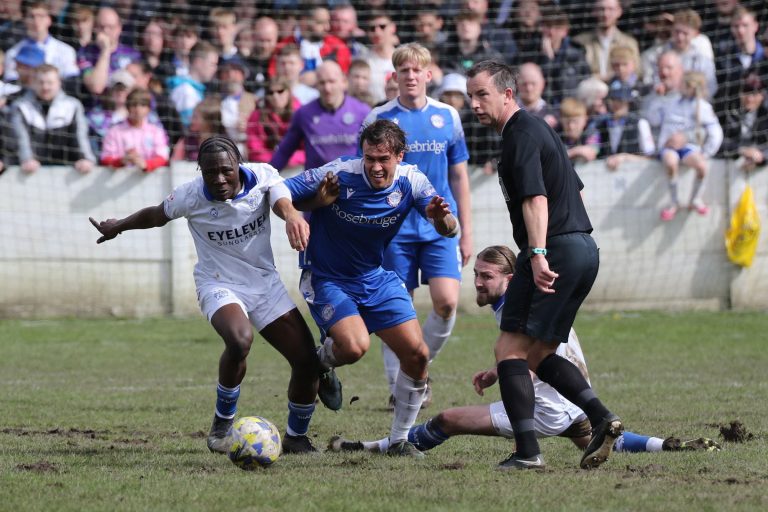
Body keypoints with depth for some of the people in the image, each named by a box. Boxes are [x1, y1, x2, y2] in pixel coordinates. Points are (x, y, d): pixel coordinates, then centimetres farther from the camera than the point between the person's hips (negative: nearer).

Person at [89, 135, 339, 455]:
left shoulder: (262, 177, -14)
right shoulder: (190, 197, -16)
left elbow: (284, 203, -35)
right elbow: (155, 216, 4)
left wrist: (292, 217, -60)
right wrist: (118, 227, 21)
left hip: (265, 281, 3)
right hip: (219, 285, -3)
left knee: (307, 361, -5)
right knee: (240, 339, -35)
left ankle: (296, 436, 22)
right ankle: (222, 425, -12)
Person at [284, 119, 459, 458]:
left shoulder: (410, 182, -12)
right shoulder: (338, 175, -23)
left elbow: (450, 231, -16)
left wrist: (441, 217, -41)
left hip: (376, 278, 5)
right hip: (327, 279, -4)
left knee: (417, 354, -5)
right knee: (354, 346, -29)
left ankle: (399, 440, 13)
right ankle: (320, 363, 10)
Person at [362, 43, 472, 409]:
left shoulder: (447, 117, 5)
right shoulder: (378, 119, -1)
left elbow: (458, 176, 12)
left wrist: (466, 231, 10)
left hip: (440, 228, 2)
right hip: (394, 229, -1)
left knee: (447, 302, -12)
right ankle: (398, 388, 11)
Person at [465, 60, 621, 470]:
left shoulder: (521, 135, -10)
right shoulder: (539, 129, 20)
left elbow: (535, 197, -22)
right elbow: (576, 188, 28)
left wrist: (538, 254, -31)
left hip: (555, 249, -10)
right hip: (584, 249, 10)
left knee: (510, 348, -8)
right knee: (538, 355, 14)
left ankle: (527, 450, -15)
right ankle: (601, 417, -1)